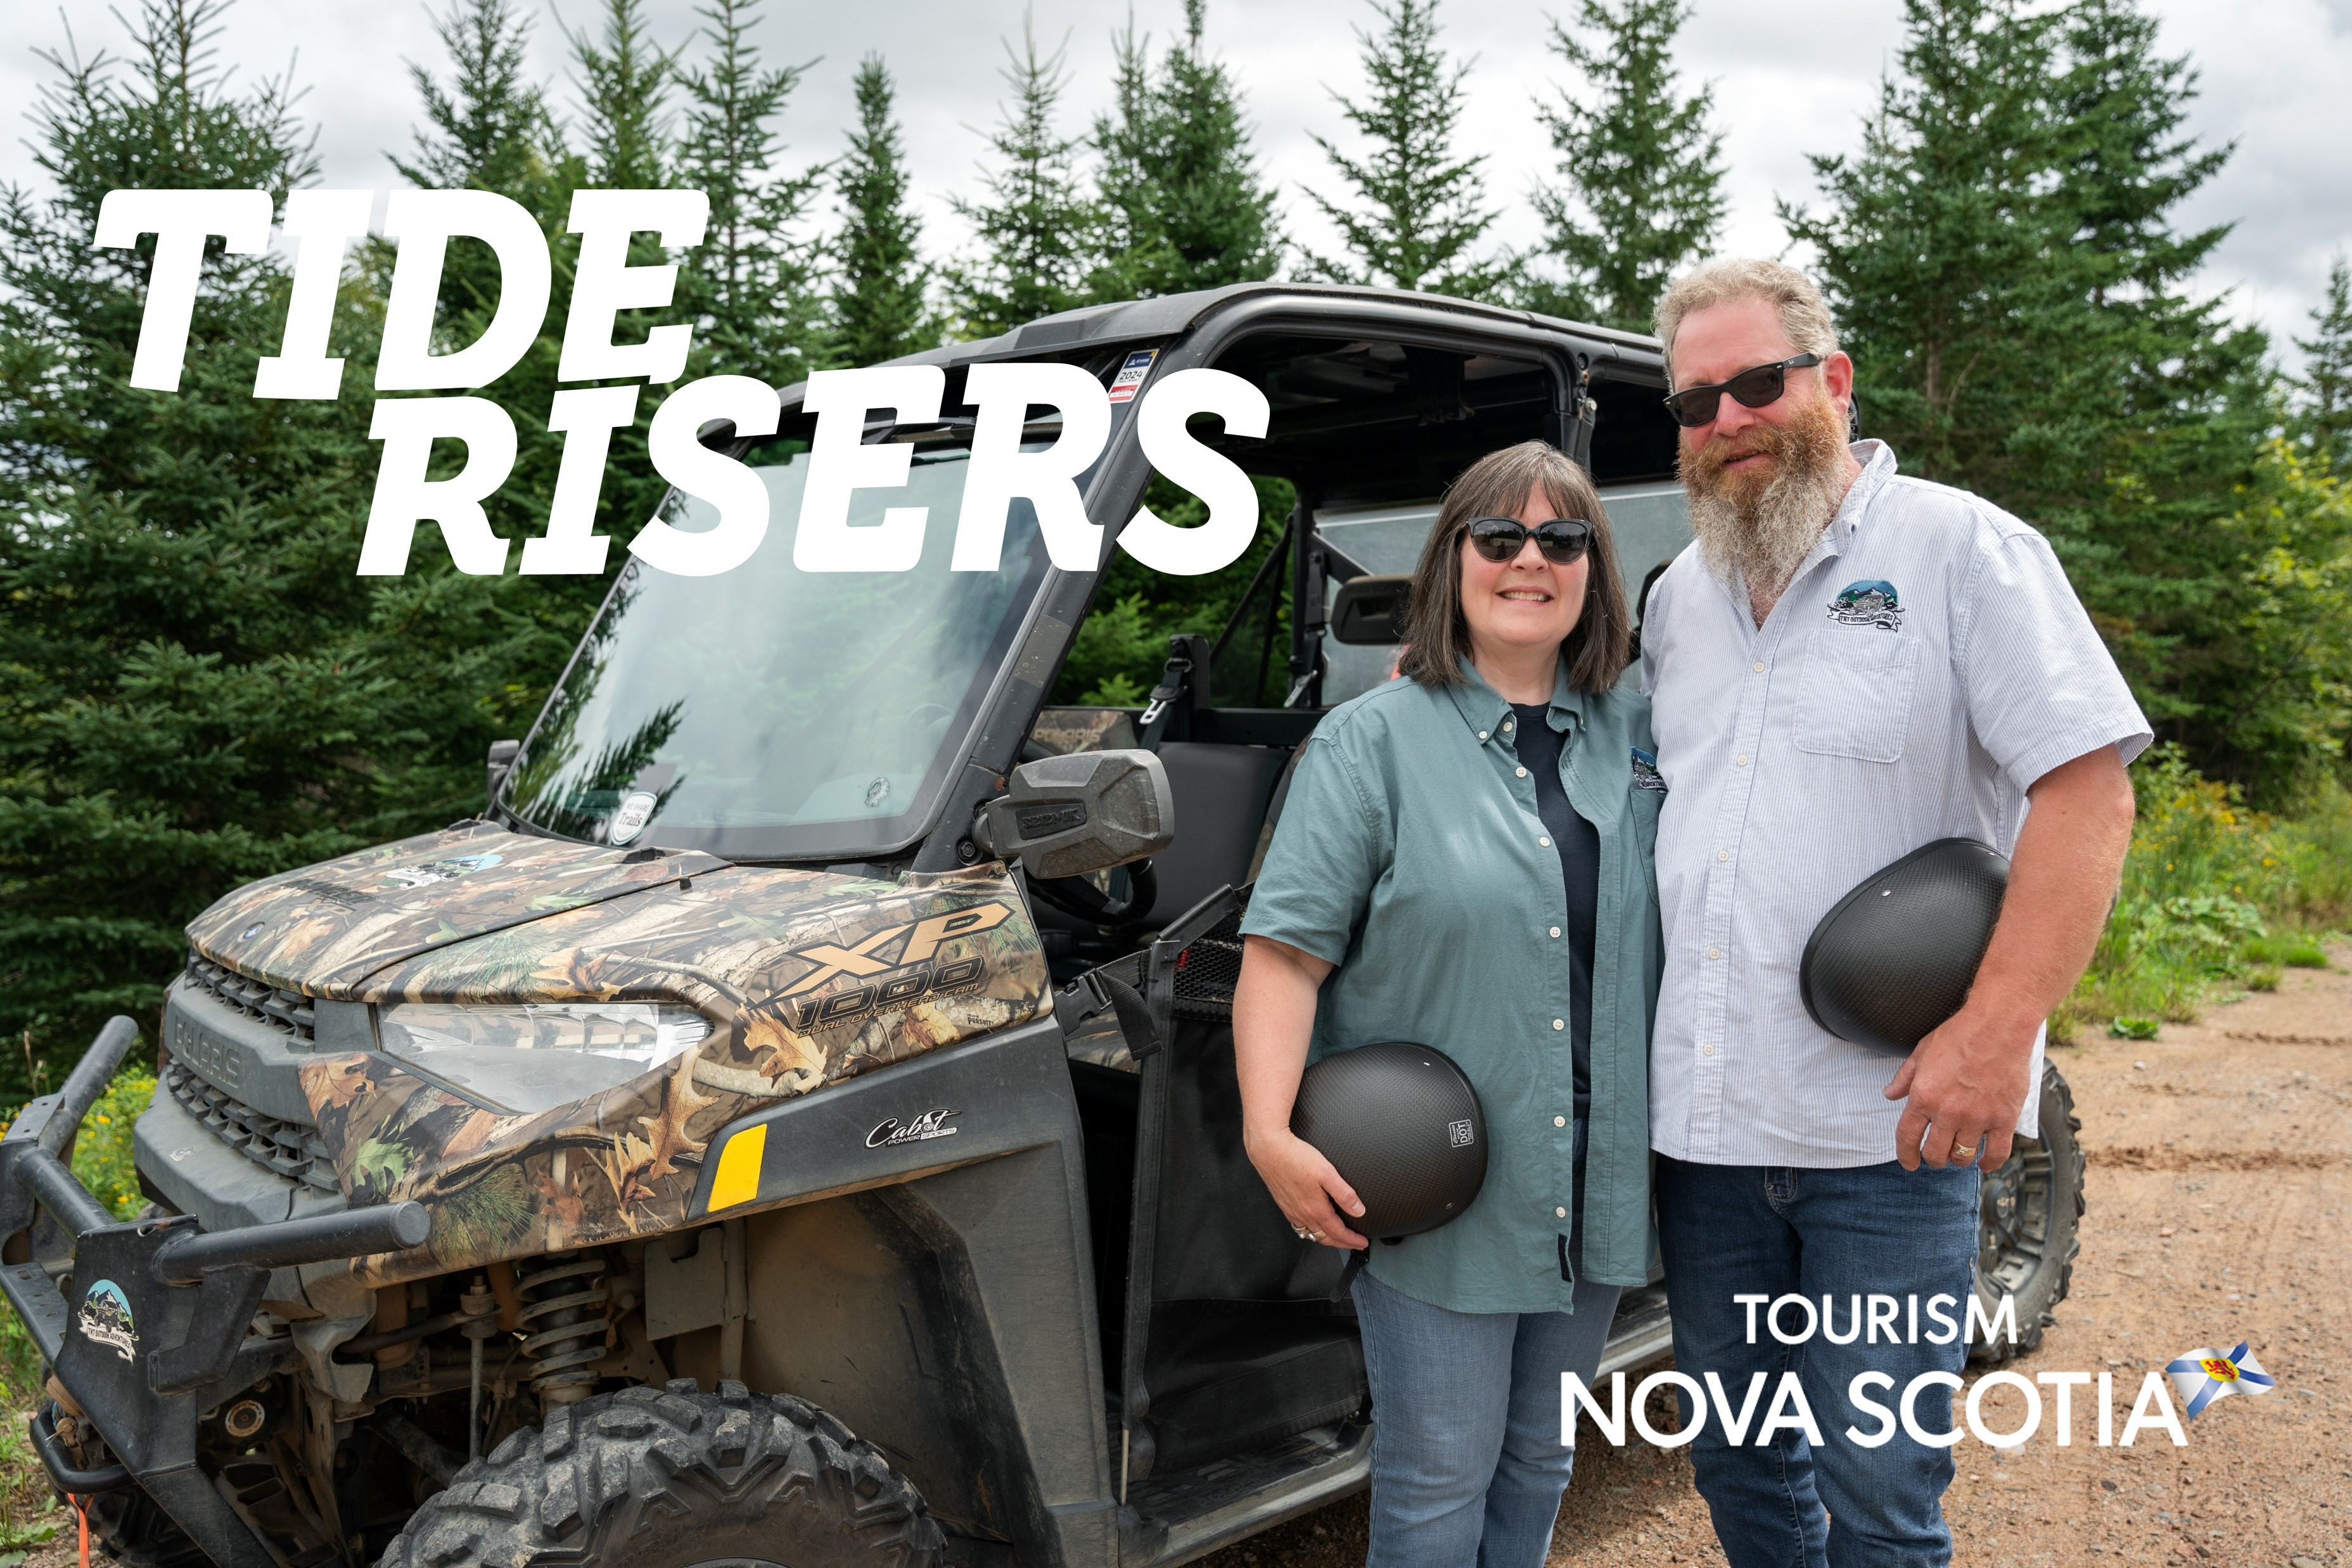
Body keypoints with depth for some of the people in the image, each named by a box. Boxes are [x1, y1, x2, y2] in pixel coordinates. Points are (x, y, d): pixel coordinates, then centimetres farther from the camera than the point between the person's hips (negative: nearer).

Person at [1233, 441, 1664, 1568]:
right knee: (1439, 1472, 5)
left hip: (1594, 1182, 5)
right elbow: (1286, 949, -12)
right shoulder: (1373, 739, -6)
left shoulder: (1637, 736, 8)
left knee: (1539, 1457, 19)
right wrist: (1271, 1133, -22)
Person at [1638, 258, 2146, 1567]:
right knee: (1737, 1461, 17)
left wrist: (1997, 1029, -21)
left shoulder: (1964, 547, -4)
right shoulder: (1680, 595, 14)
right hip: (1703, 1118, 6)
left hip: (1891, 1124, -5)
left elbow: (2087, 791, -12)